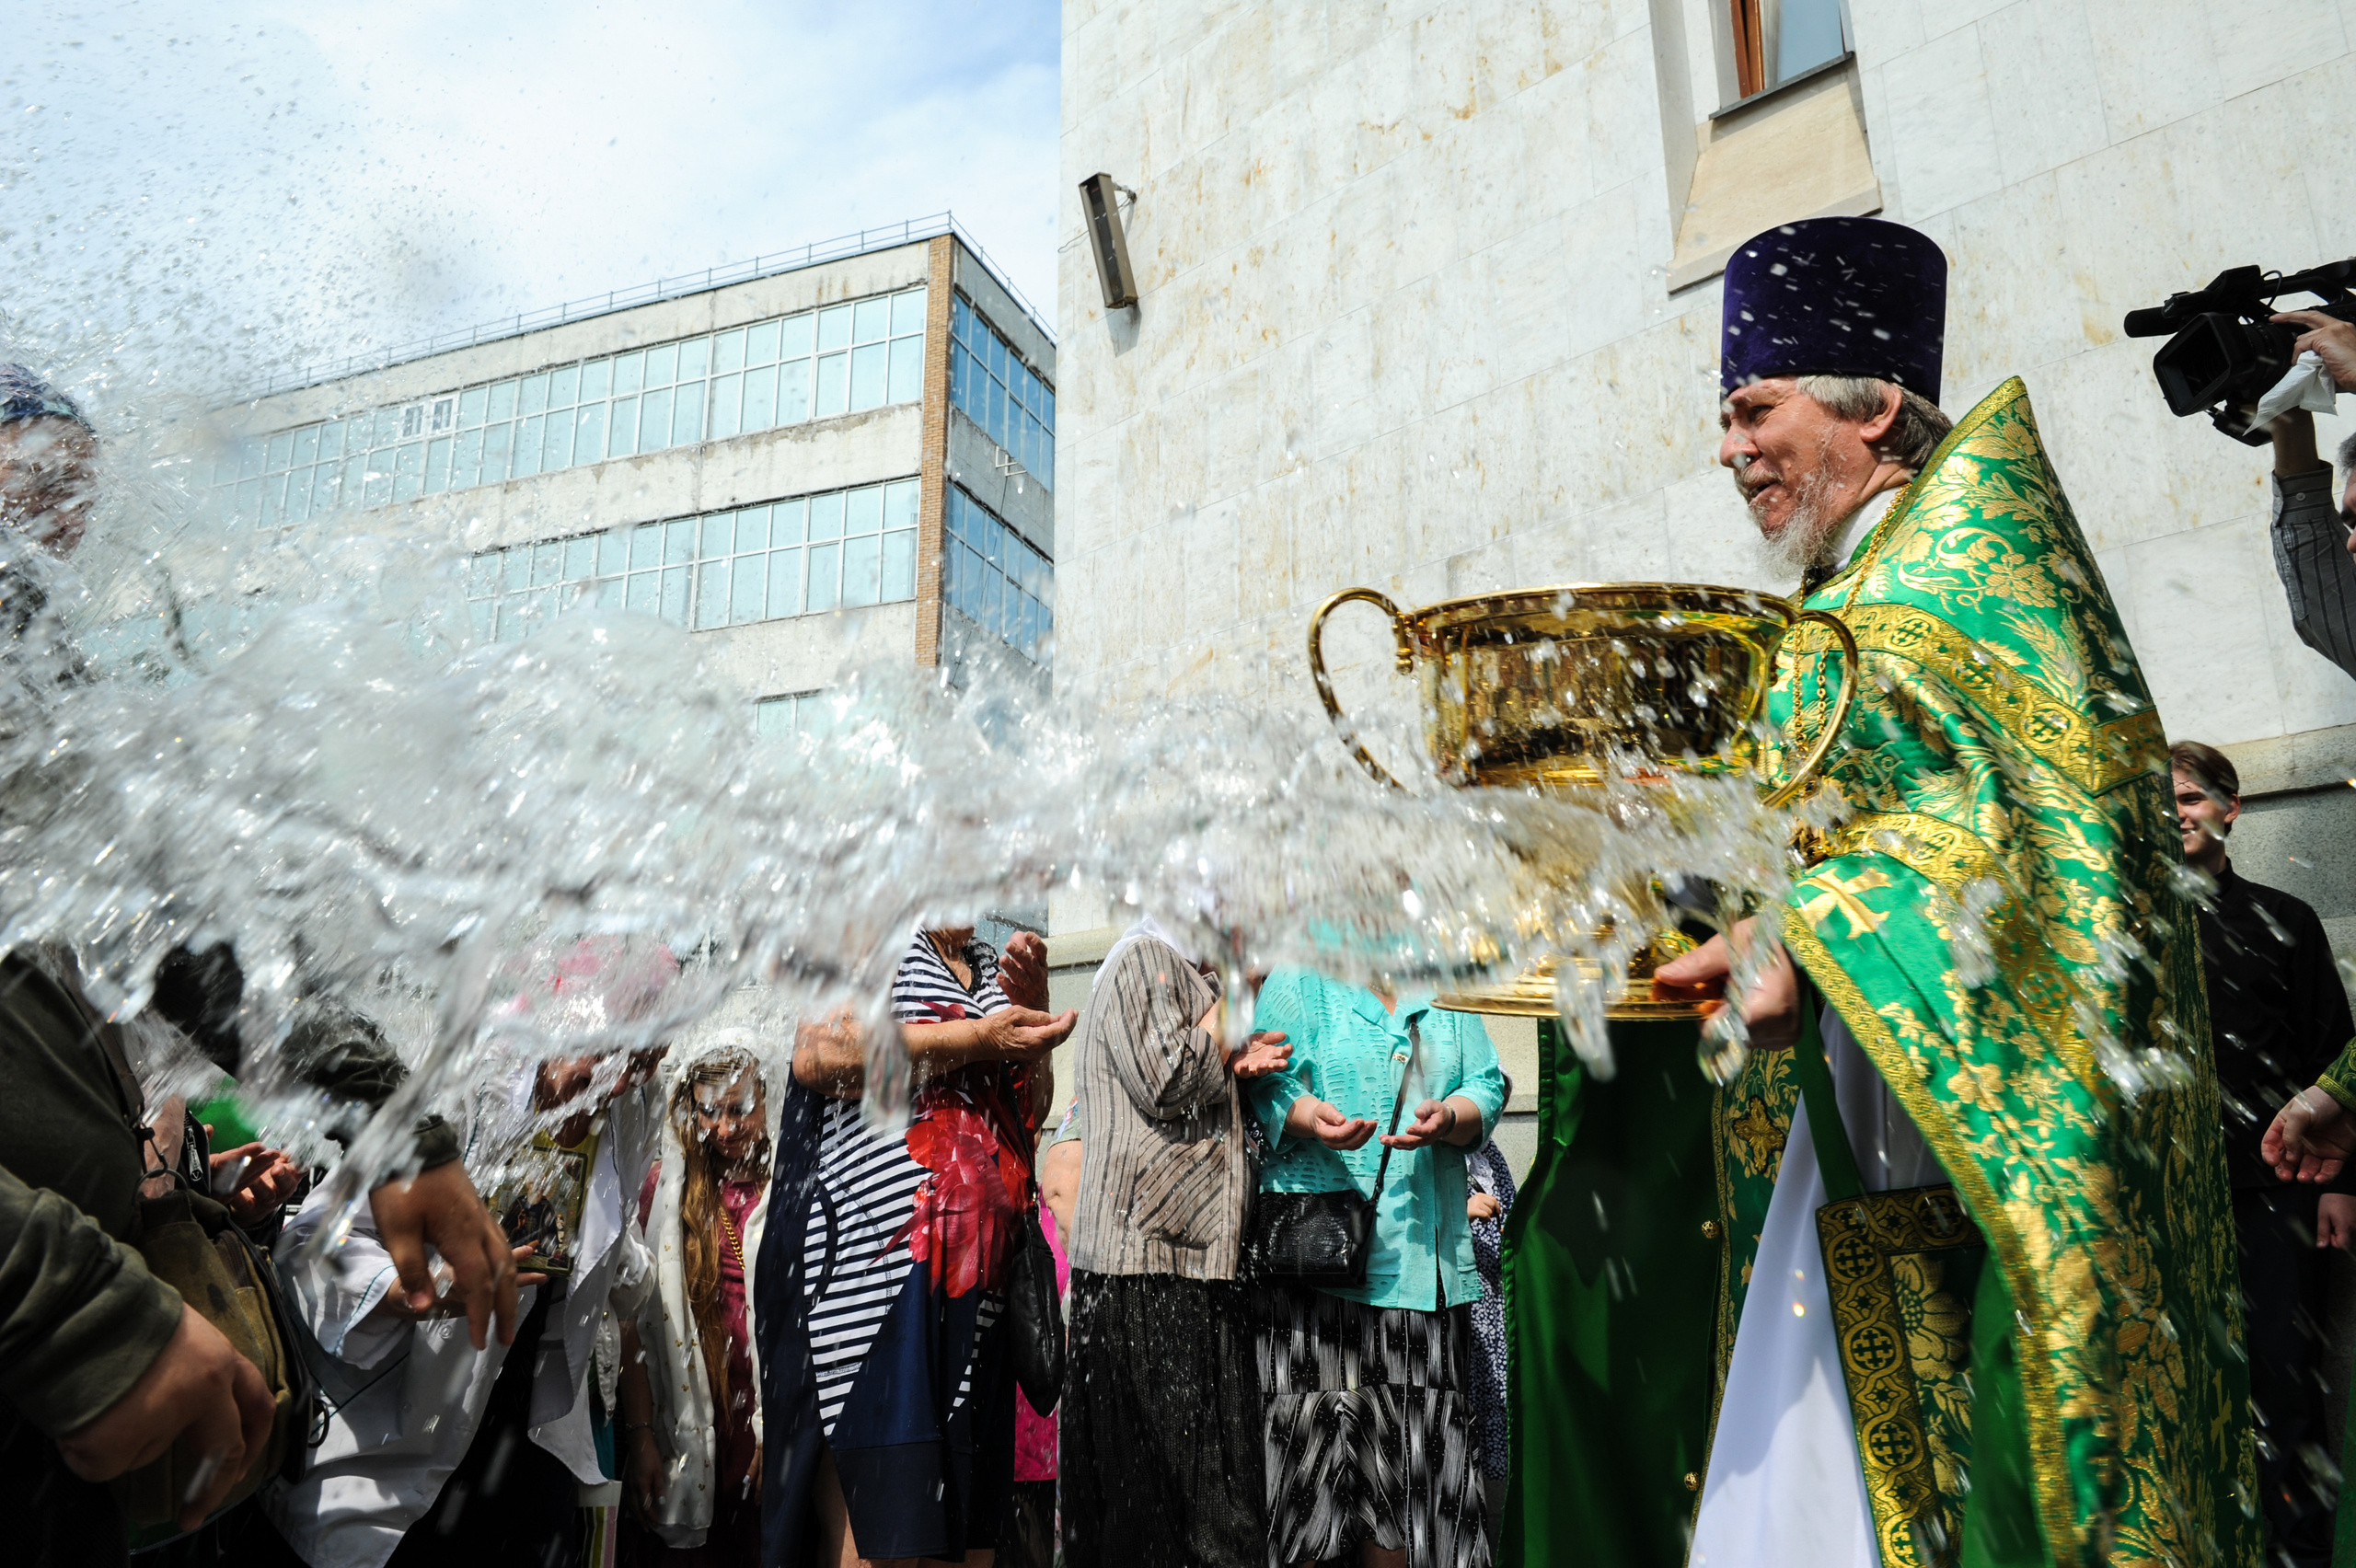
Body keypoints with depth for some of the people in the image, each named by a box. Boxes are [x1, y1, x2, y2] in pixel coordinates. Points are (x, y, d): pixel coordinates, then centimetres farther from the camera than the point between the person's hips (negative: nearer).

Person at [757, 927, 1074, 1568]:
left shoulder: (991, 966, 22)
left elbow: (1031, 1111, 20)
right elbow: (816, 1054, -13)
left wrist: (1033, 1007, 4)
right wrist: (977, 1039, -12)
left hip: (979, 1271, 7)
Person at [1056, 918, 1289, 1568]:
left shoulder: (1189, 980, 27)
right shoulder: (1143, 958, -2)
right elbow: (1167, 1082, -14)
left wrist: (1237, 1068, 10)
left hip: (1202, 1266, 9)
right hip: (1145, 1260, -9)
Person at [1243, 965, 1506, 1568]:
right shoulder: (1300, 981, 5)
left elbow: (1486, 1087, 8)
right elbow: (1273, 1083, -7)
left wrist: (1446, 1118, -14)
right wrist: (1313, 1118, -28)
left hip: (1427, 1261, 4)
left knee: (1412, 1448, 6)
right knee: (1310, 1430, -7)